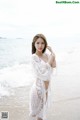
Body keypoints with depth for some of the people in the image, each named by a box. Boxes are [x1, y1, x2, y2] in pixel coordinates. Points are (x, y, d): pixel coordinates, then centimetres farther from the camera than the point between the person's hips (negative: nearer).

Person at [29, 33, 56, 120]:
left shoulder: (46, 55, 2)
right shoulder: (34, 57, -17)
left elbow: (54, 66, -9)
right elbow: (42, 71, -21)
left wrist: (52, 52, -7)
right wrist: (51, 58, -17)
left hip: (46, 85, 6)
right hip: (39, 86, -6)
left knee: (43, 108, 22)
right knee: (37, 110, 11)